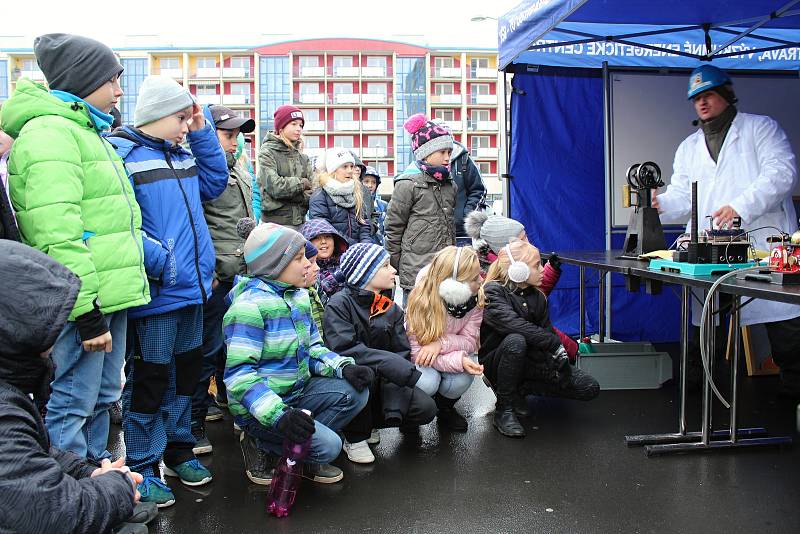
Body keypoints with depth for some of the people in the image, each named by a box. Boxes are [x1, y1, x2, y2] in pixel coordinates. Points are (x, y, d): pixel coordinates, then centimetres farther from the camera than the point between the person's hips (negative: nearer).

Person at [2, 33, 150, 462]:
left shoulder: (84, 131, 20)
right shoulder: (50, 132, -13)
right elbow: (59, 234, -21)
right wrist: (88, 312, -22)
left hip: (110, 293, 10)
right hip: (84, 300, -10)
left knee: (101, 398, 18)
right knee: (73, 403, -2)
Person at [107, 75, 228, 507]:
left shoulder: (181, 153, 13)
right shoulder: (121, 154, -13)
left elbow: (214, 183, 17)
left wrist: (202, 132, 8)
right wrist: (161, 262, -23)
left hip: (191, 286, 9)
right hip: (157, 291, -8)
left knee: (187, 369, 17)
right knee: (151, 376, 1)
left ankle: (178, 450, 33)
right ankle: (142, 469, 16)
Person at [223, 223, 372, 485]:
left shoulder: (299, 296, 6)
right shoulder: (249, 306, -21)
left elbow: (312, 347, 11)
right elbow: (238, 372, -26)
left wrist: (343, 367, -10)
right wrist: (278, 415, -38)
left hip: (297, 391, 8)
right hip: (258, 409, -8)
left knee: (355, 392, -9)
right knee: (328, 445, -22)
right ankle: (261, 447, 2)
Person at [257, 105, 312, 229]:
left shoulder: (303, 158, 14)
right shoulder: (267, 154, -2)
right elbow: (274, 186, -15)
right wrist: (303, 183, -3)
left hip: (300, 221, 5)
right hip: (275, 222, -5)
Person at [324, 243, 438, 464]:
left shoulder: (391, 309, 5)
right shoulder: (339, 304, -12)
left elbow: (402, 354, -3)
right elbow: (343, 350, -26)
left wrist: (394, 406, -19)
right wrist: (391, 363, -34)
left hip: (383, 381, 5)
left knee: (426, 408, -17)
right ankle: (355, 438, -11)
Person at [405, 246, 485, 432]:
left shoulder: (475, 300, -17)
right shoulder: (421, 301, -29)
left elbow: (469, 340, -14)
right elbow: (417, 350, -28)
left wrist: (441, 343, -36)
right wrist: (459, 361, -41)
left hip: (450, 354, 3)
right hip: (421, 360, -3)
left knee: (461, 380, -29)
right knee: (427, 382, -34)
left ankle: (445, 408, 8)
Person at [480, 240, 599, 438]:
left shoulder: (537, 297, 5)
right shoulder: (492, 292, -17)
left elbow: (547, 331, 0)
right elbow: (514, 325, -33)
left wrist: (560, 357, -21)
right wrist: (556, 346, -37)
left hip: (531, 361, 6)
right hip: (495, 362, -6)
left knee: (589, 388, -7)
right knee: (515, 340, -41)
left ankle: (520, 389, 3)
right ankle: (504, 410, -25)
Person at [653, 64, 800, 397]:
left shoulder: (760, 128, 8)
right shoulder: (689, 147, 23)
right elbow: (682, 195, 13)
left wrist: (740, 205, -23)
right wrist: (661, 204, -11)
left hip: (764, 244, -4)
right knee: (704, 329, 7)